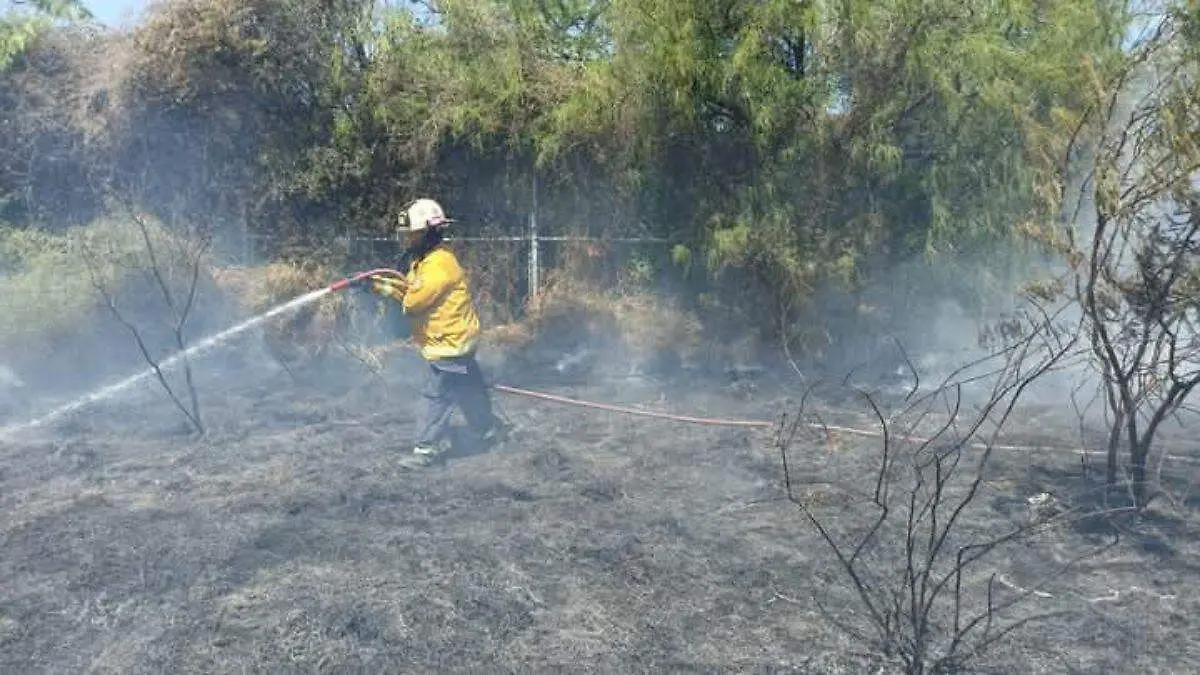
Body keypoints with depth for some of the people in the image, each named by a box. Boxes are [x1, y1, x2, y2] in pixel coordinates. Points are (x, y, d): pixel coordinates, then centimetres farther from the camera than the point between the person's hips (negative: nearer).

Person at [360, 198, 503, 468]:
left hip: (450, 340, -10)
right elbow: (409, 288, 7)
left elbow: (414, 299, -25)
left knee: (438, 395, -5)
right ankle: (488, 431, 32)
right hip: (453, 338, 10)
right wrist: (386, 282, -10)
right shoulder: (423, 258, 12)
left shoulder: (440, 263, -22)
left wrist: (385, 287, -11)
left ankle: (426, 448, 1)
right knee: (469, 390, 19)